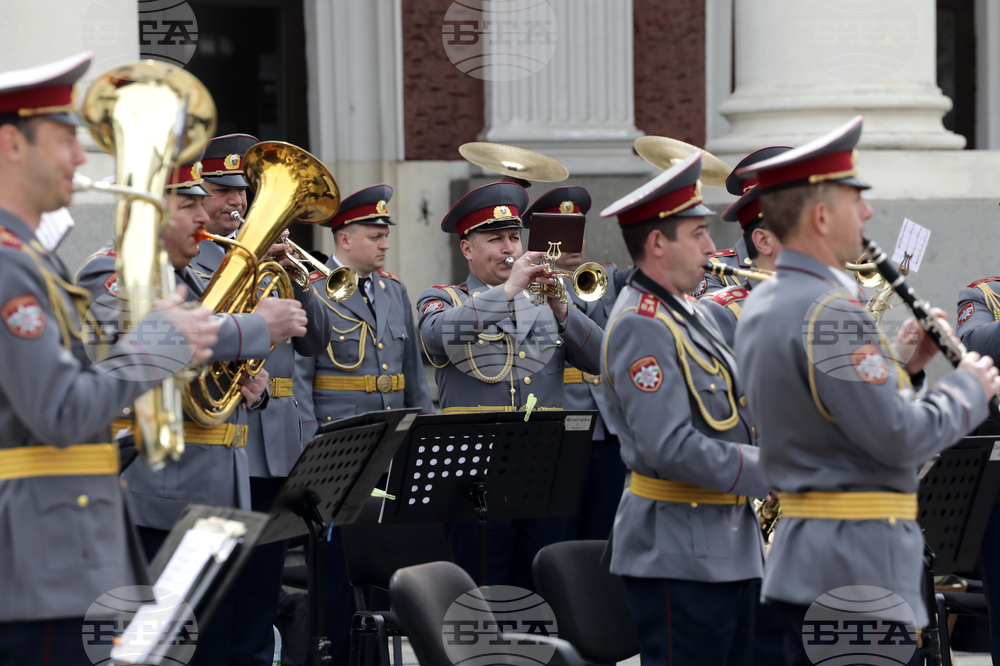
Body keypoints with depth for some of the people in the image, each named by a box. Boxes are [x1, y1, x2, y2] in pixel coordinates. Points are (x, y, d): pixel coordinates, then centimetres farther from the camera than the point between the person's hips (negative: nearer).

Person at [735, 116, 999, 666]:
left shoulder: (760, 306, 12)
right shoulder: (830, 312, -18)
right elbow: (899, 439, -21)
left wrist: (897, 363, 14)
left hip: (798, 556, 10)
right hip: (860, 565, -10)